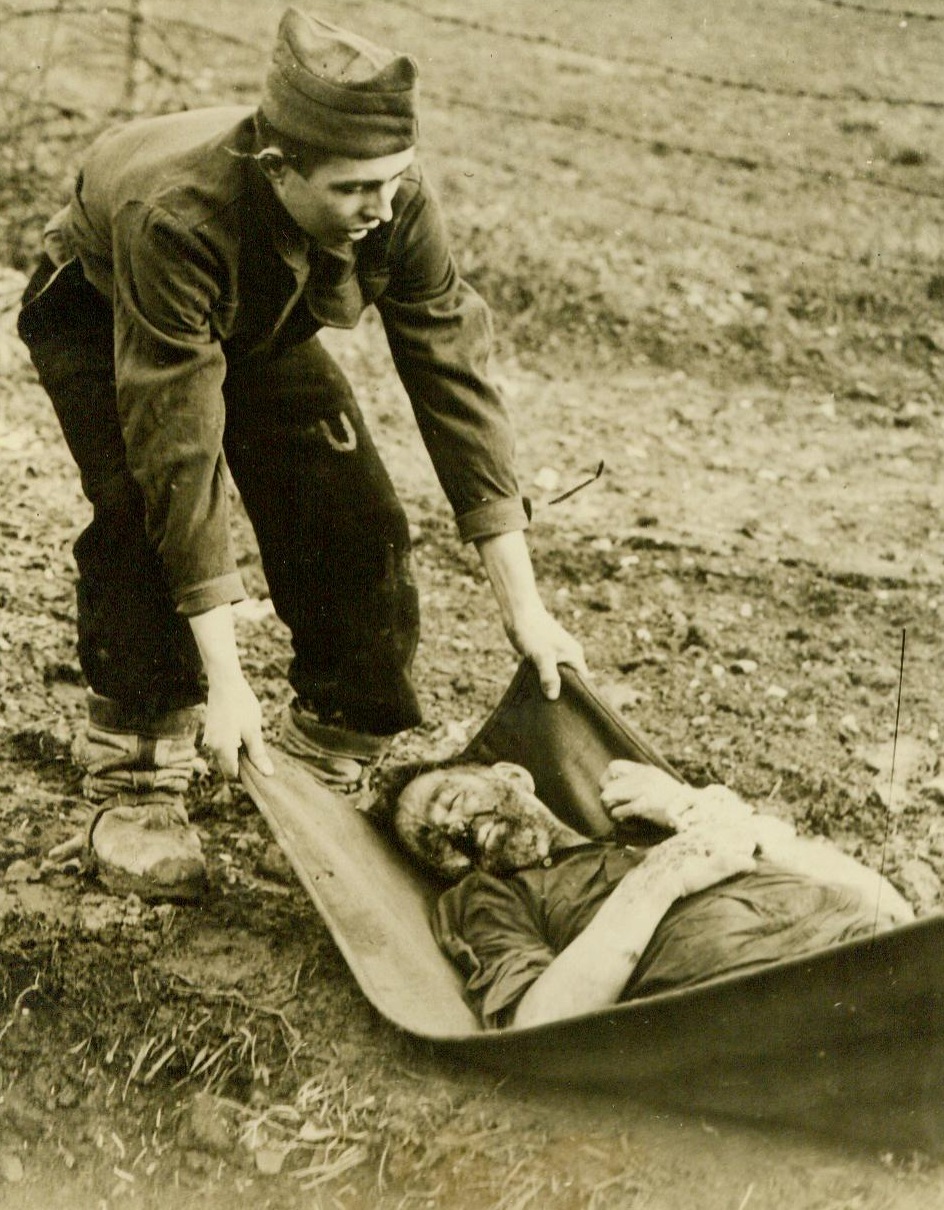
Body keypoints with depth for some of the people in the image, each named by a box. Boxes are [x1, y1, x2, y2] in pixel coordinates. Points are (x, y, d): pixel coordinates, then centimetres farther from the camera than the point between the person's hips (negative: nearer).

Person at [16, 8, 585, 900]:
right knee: (147, 513, -27)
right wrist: (224, 678, -42)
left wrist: (523, 605, -26)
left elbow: (454, 376, -26)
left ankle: (334, 777, 7)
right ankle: (136, 788, -10)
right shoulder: (173, 218, -44)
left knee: (357, 522, -11)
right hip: (99, 315, -4)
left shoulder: (397, 205, -32)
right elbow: (182, 446, -43)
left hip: (259, 326, 4)